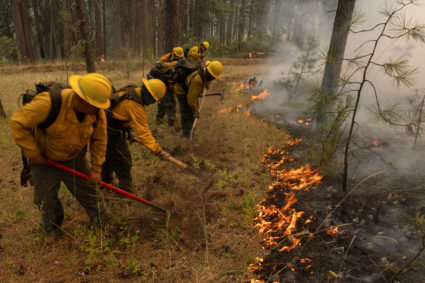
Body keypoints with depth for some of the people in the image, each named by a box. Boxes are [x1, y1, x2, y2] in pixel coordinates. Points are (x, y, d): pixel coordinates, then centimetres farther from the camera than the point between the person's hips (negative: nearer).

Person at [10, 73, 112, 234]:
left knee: (87, 189, 10)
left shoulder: (97, 112, -20)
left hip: (74, 158, 3)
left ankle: (101, 221, 34)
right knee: (46, 199, 15)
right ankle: (51, 229, 43)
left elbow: (99, 139, -7)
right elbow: (18, 123, -25)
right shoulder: (49, 103, -36)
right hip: (44, 160, -2)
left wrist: (96, 168, -3)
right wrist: (33, 153, -20)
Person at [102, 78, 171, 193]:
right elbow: (144, 132, -26)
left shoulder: (132, 91, 1)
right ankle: (127, 192, 11)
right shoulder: (136, 106, -27)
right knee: (123, 162, 0)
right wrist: (159, 151, -23)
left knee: (108, 155, 26)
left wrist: (130, 129, 7)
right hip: (110, 132, -10)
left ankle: (106, 181, 45)